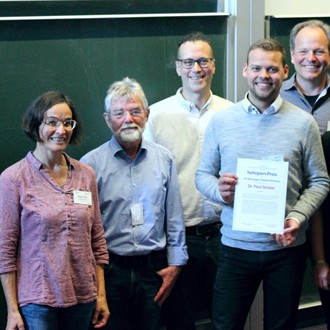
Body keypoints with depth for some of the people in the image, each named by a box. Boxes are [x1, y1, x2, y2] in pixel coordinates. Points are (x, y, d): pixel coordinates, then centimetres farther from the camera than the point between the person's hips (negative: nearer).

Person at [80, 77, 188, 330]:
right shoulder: (91, 164, -3)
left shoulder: (163, 158, 7)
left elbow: (174, 218, 10)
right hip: (110, 269, -2)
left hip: (154, 269, 3)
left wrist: (175, 264, 6)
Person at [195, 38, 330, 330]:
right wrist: (219, 191, -16)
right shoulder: (221, 121, 2)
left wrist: (297, 218, -15)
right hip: (236, 247, 0)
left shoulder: (303, 123, -1)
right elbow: (203, 174, 6)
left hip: (287, 246, 0)